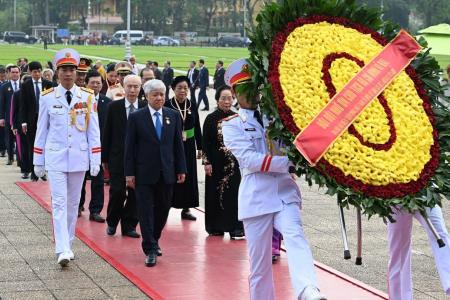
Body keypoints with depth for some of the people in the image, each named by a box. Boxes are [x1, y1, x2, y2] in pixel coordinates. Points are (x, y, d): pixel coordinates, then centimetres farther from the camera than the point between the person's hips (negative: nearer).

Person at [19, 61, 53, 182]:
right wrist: (23, 122, -5)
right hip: (31, 120, 0)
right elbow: (23, 105, 1)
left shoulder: (48, 84, 2)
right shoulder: (26, 85, 2)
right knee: (32, 147, 4)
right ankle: (34, 174, 9)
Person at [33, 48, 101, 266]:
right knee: (59, 202, -10)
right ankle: (62, 250, -16)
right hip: (55, 158, -2)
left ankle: (68, 243, 23)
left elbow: (93, 131, 3)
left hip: (79, 158, 2)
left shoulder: (87, 97, 1)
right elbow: (41, 130, 5)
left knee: (73, 202, 10)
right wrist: (38, 161, 5)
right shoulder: (47, 98, -1)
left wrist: (95, 160, -1)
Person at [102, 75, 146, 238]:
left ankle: (129, 226, 17)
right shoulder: (113, 107, 0)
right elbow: (107, 134, 3)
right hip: (117, 157, -1)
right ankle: (112, 223, 19)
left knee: (135, 193, 4)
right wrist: (105, 158, 2)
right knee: (117, 192, -3)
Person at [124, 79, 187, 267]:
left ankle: (153, 241, 30)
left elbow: (178, 144, 9)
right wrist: (129, 173, -6)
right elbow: (130, 147, -2)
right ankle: (150, 249, 1)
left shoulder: (173, 116, 6)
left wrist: (181, 169, 4)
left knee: (163, 210, 11)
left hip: (167, 172, 3)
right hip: (144, 173, -3)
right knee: (146, 212, -3)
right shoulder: (136, 117, -2)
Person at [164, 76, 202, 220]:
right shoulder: (167, 105, -7)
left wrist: (199, 147, 9)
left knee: (188, 176, 7)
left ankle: (186, 209, 16)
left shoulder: (192, 105, 4)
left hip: (188, 146, 4)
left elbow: (197, 127, 9)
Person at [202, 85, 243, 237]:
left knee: (233, 193, -2)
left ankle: (235, 228, 1)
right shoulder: (211, 119, -2)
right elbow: (205, 142, -2)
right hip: (216, 162, -1)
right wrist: (207, 162, -7)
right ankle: (216, 226, 15)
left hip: (234, 161, 1)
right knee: (215, 193, 4)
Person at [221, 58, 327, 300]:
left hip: (285, 191, 1)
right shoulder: (232, 125, 7)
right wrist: (289, 162, -18)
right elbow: (250, 159, -9)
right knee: (259, 262, 2)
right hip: (256, 197, -1)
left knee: (295, 235, -26)